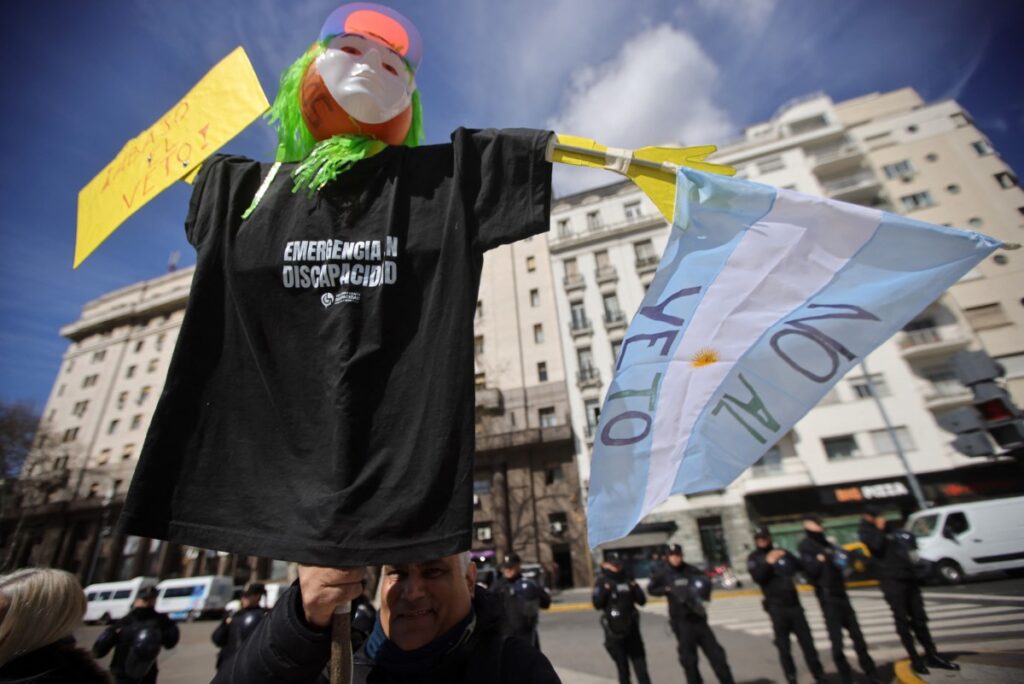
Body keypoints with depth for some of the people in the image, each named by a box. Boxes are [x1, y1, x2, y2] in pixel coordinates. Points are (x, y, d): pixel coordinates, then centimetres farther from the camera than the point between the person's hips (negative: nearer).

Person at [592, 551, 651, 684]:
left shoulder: (628, 582, 7)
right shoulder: (602, 582, -7)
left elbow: (642, 601, 5)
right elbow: (597, 604, -16)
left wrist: (635, 588, -11)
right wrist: (605, 591, -28)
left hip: (631, 628, 4)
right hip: (614, 631, -4)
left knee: (640, 663, 9)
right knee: (622, 665, 6)